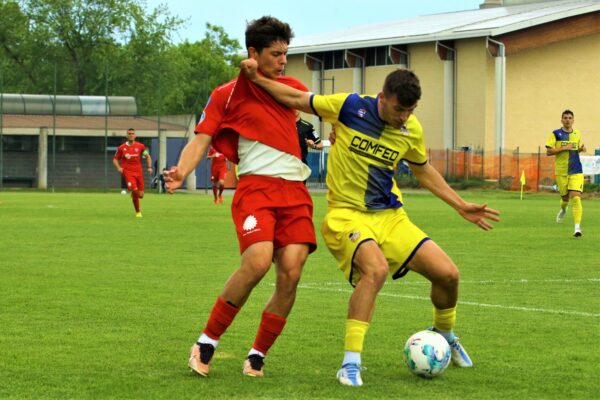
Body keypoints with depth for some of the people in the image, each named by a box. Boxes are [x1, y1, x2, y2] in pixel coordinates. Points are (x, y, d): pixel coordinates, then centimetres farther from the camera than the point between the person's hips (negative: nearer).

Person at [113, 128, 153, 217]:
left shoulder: (140, 146, 4)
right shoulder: (121, 148, 1)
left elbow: (148, 156, 14)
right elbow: (115, 159, 10)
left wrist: (149, 167, 0)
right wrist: (119, 167, -8)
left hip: (138, 172, 2)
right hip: (128, 172, -2)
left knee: (140, 195, -1)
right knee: (135, 190, -21)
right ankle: (138, 212, -4)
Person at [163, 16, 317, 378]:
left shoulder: (292, 88, 18)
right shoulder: (228, 95, 6)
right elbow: (201, 140, -2)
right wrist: (182, 171, -20)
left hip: (295, 188, 4)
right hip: (256, 184, -4)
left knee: (291, 273, -11)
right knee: (258, 261, -26)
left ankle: (258, 355, 6)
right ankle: (207, 342, -9)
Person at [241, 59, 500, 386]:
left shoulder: (411, 130, 1)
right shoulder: (350, 107, -11)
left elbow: (424, 172, 19)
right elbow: (296, 99, 1)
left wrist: (461, 207, 16)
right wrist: (256, 78, -8)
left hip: (390, 217, 5)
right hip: (347, 215, -5)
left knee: (447, 273, -5)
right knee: (376, 269, -35)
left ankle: (444, 333, 30)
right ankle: (350, 363, -26)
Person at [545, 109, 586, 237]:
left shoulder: (577, 134, 10)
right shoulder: (556, 134, -1)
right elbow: (548, 151, -6)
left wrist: (581, 149, 3)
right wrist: (564, 148, -16)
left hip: (576, 172, 1)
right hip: (561, 172, -1)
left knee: (575, 197, -15)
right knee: (565, 197, 11)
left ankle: (577, 227, -19)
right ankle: (563, 209, 50)